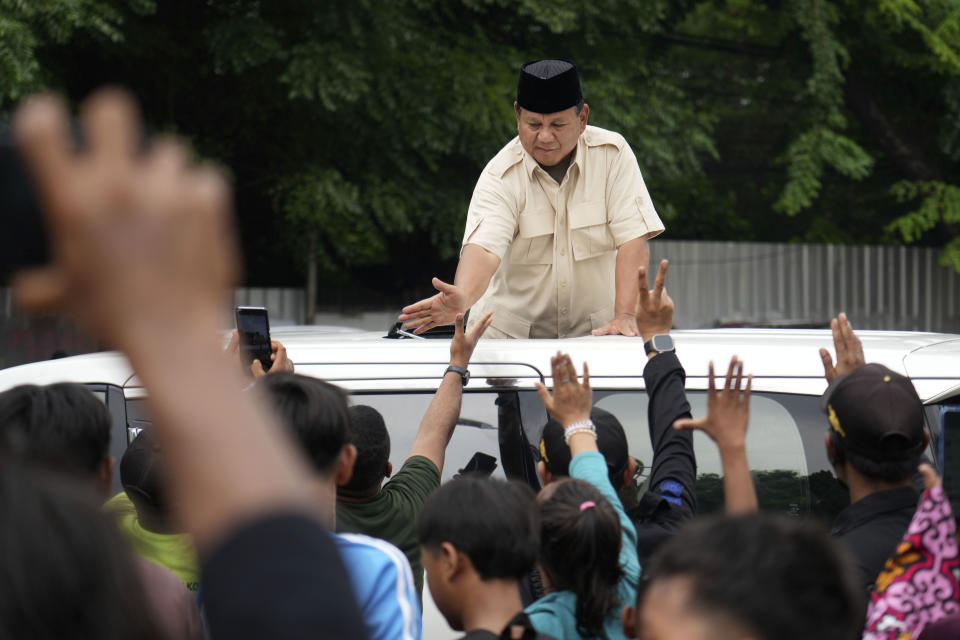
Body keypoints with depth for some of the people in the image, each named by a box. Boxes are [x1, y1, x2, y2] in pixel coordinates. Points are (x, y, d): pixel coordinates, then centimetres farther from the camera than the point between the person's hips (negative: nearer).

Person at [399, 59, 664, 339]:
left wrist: (624, 316, -22)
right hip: (512, 335, 0)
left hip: (594, 334, 0)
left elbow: (633, 239, -9)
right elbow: (484, 247, -24)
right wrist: (460, 299, -46)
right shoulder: (500, 175, -9)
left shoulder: (612, 155, -5)